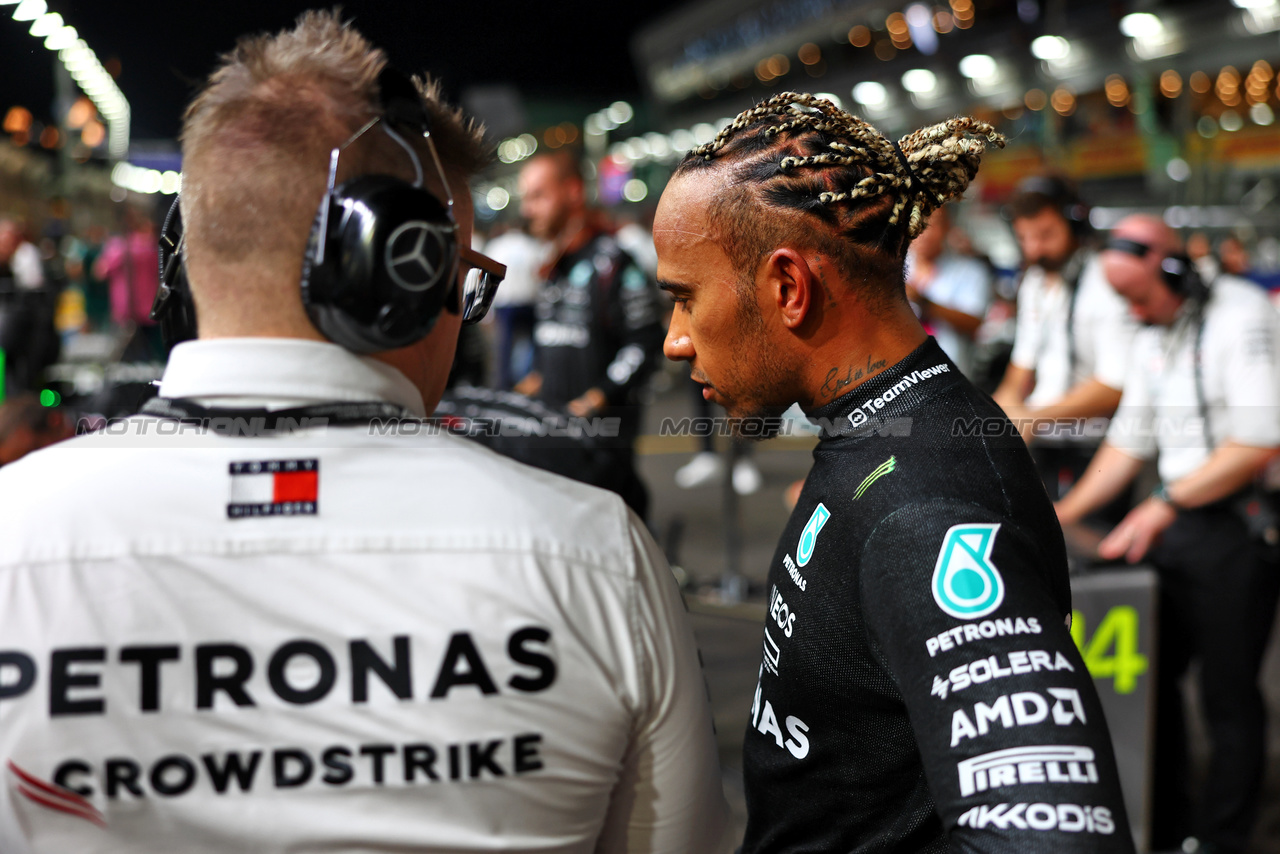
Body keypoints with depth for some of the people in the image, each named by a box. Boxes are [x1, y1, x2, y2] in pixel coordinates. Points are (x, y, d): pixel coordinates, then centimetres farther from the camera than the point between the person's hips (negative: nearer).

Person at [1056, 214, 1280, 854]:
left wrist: (1165, 505, -18)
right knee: (1149, 675, 10)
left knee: (1227, 693, -1)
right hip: (1175, 521, 8)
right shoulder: (1152, 337, 14)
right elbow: (1129, 440, 18)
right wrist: (1066, 513, 10)